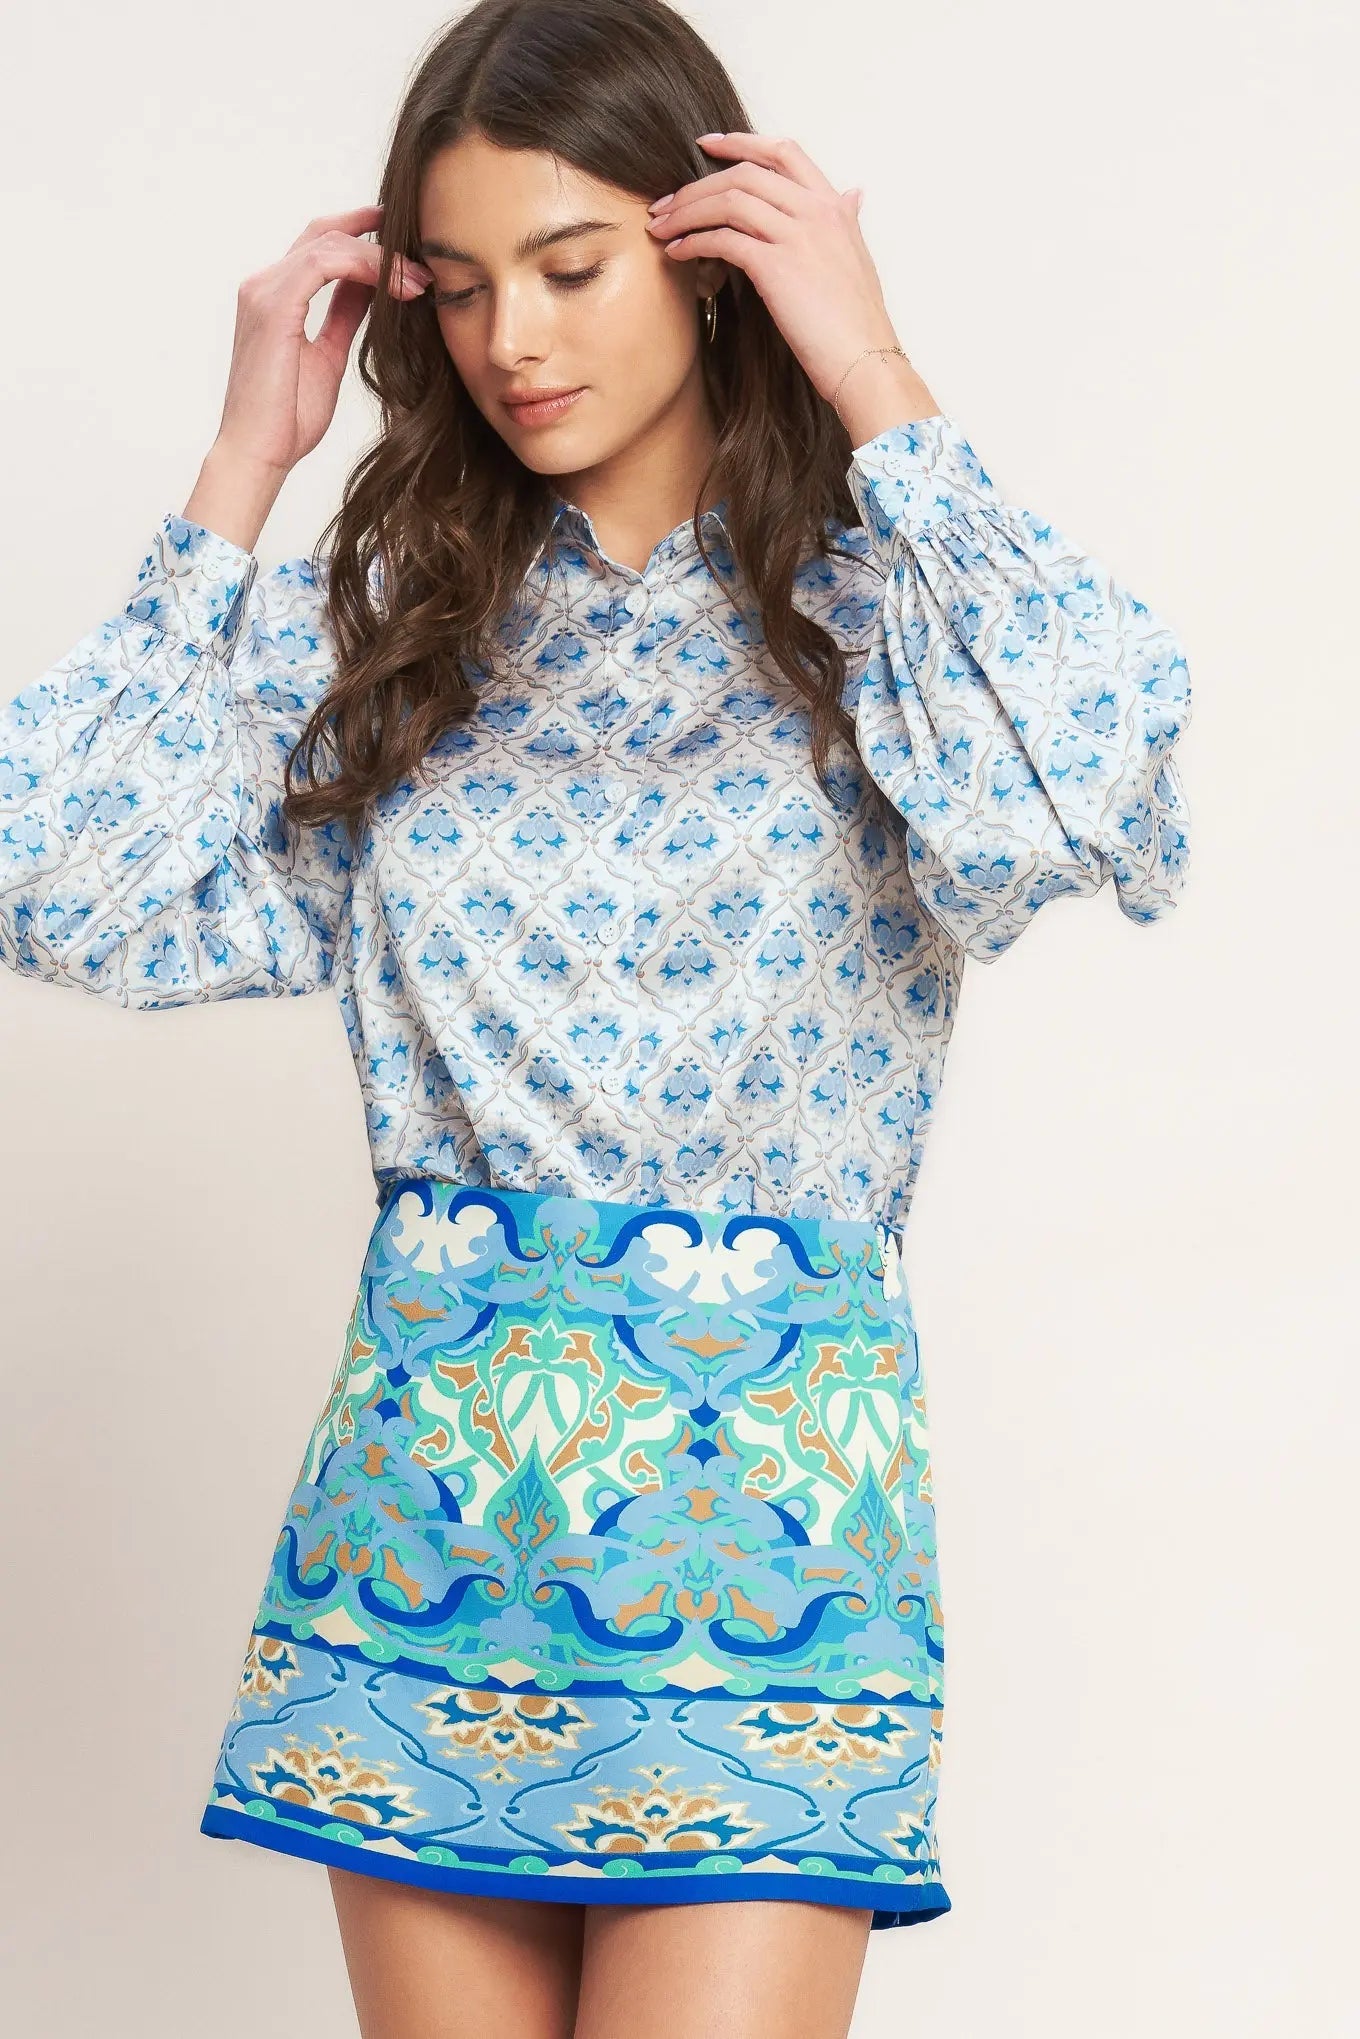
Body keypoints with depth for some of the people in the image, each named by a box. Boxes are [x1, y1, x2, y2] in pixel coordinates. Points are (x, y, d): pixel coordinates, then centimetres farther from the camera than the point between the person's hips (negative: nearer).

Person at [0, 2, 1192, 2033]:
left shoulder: (867, 604, -1)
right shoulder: (386, 618, 8)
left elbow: (1077, 799, -24)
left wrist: (872, 382, -14)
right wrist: (243, 470, 0)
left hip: (759, 1486, -3)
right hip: (430, 1471, 3)